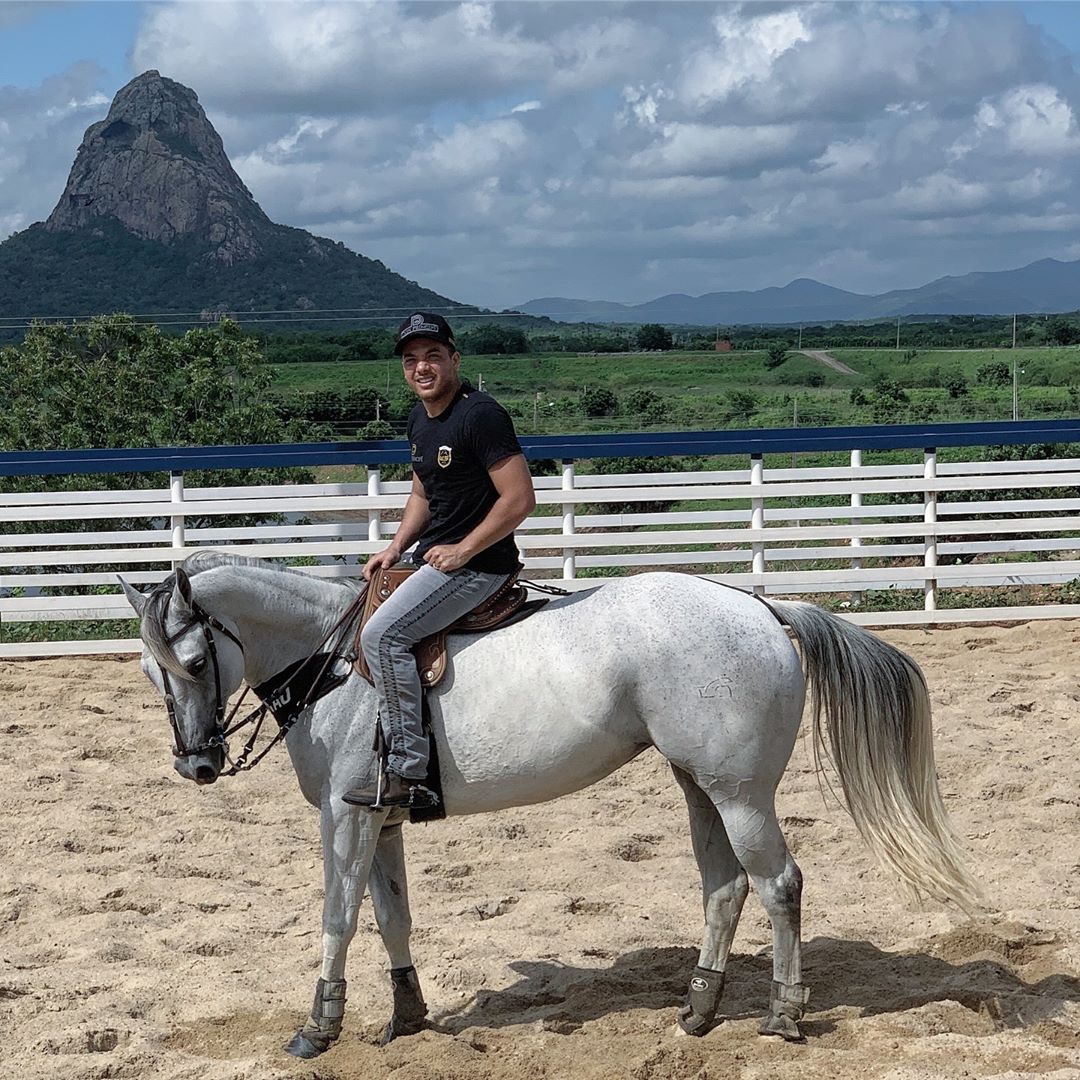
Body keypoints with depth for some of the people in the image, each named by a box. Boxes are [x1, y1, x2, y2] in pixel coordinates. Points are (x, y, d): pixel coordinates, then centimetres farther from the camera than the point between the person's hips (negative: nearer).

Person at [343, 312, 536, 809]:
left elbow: (520, 499, -22)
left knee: (382, 632, -23)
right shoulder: (419, 417, 11)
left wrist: (461, 551, -18)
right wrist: (395, 548, 9)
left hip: (476, 563, -11)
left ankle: (407, 774, -22)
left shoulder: (480, 414, -18)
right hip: (434, 557, 11)